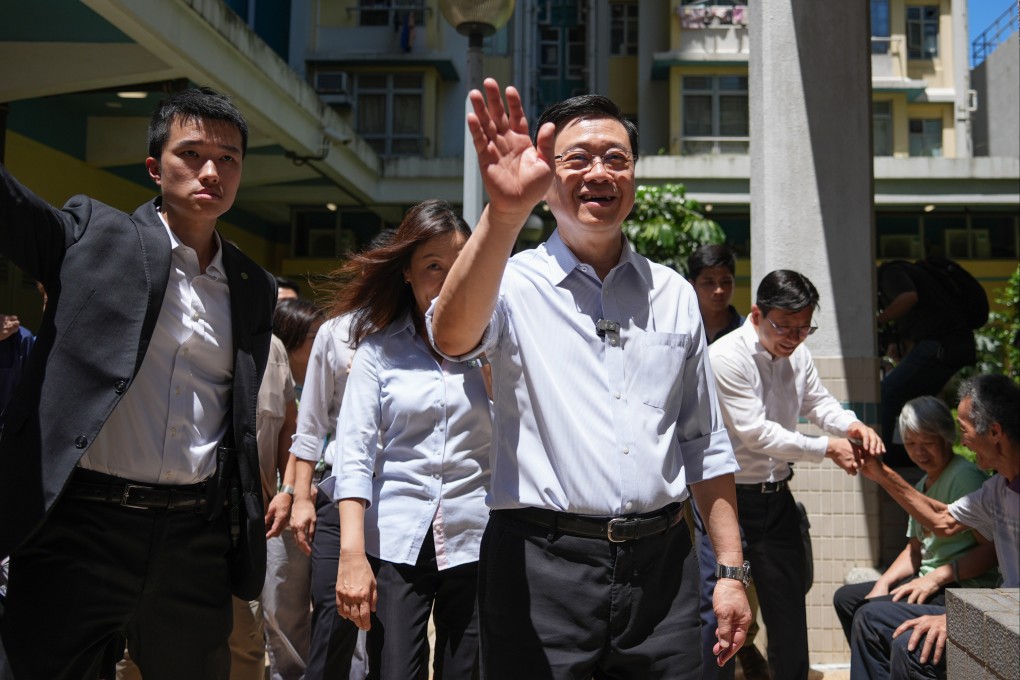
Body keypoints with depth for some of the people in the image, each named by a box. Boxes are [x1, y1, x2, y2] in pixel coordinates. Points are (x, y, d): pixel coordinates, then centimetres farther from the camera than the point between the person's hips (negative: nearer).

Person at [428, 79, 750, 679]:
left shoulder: (675, 296, 11)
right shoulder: (515, 283, -1)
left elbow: (706, 445, 14)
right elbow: (452, 336, -25)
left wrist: (731, 571, 10)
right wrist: (504, 212, -39)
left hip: (660, 563, 4)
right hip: (543, 565, -3)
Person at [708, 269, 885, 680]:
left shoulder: (797, 354, 4)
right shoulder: (727, 356, -19)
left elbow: (817, 402, 16)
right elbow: (756, 431, -20)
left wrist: (851, 425, -6)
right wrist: (826, 448, -17)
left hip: (776, 493, 7)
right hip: (729, 495, -7)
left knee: (789, 596, 14)